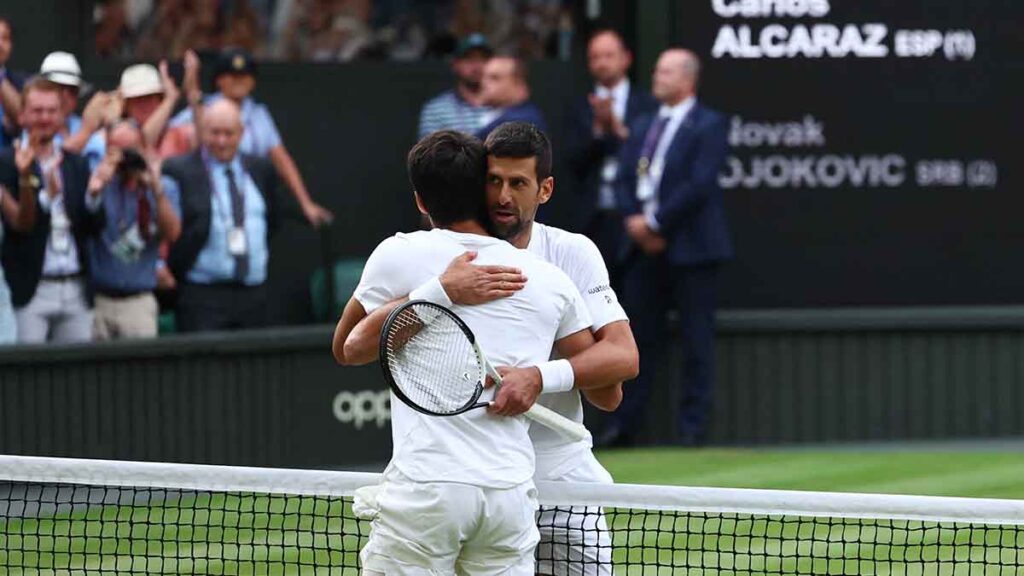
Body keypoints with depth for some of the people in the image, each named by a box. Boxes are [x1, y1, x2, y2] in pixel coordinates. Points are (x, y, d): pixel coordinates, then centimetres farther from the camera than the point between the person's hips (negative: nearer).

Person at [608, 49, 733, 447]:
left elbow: (699, 184, -14)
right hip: (645, 248, 6)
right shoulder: (642, 127, 18)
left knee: (696, 339, -1)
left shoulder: (707, 126, -4)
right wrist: (635, 220, -6)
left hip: (689, 246, -6)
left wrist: (655, 223, -14)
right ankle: (625, 424, 6)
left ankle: (692, 425, 2)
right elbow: (626, 179, 12)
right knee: (638, 335, 5)